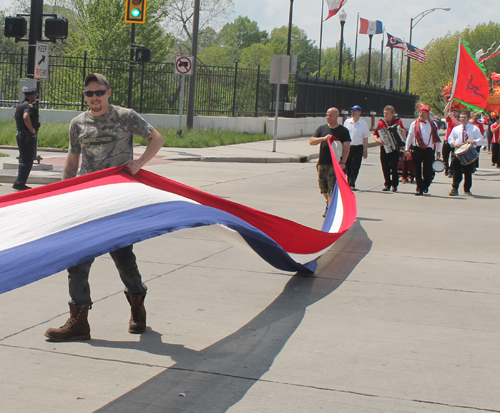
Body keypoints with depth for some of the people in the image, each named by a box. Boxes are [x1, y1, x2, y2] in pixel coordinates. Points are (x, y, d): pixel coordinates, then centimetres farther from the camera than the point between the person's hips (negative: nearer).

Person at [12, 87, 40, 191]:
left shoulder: (21, 105, 15)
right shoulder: (29, 105, -16)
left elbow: (15, 116, 34)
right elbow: (26, 118, -34)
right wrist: (32, 130, -23)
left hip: (20, 135, 10)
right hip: (28, 137, -10)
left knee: (24, 159, 16)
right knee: (27, 161, -8)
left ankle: (20, 182, 19)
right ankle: (19, 182, -10)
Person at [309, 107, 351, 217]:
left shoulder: (343, 130, 2)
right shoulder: (322, 128, 11)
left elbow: (346, 146, -4)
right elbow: (311, 141, 3)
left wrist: (343, 162, -15)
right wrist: (323, 138, -14)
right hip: (322, 163, 4)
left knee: (332, 187, -11)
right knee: (323, 186, 12)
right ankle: (329, 203, 33)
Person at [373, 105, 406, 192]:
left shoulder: (398, 122, 2)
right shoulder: (381, 122, 8)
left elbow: (403, 135, 3)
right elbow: (375, 134, 10)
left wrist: (402, 131, -20)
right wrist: (377, 140, -9)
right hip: (384, 147, 3)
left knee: (394, 167, -7)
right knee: (385, 167, 3)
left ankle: (394, 185, 0)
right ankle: (387, 184, 13)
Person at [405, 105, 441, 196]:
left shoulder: (433, 125, 9)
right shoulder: (414, 124, 8)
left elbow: (436, 138, 12)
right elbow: (410, 137, 11)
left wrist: (438, 150, 9)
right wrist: (407, 149, 7)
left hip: (429, 150, 0)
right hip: (417, 150, 0)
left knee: (428, 170, -4)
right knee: (418, 170, 0)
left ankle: (425, 185, 20)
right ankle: (419, 189, 5)